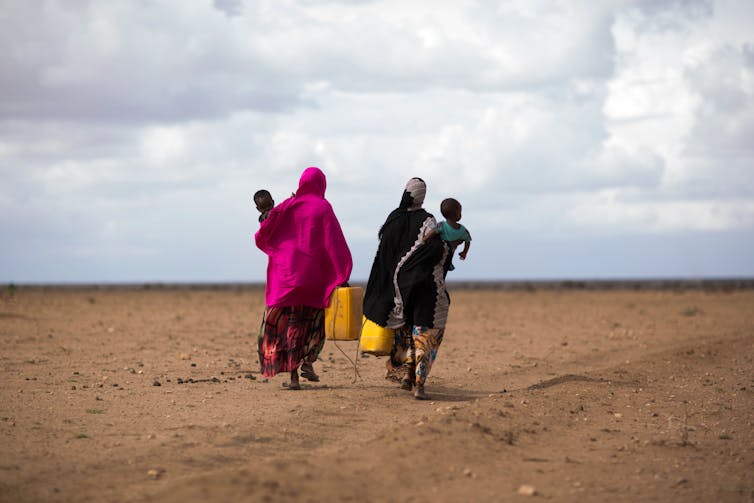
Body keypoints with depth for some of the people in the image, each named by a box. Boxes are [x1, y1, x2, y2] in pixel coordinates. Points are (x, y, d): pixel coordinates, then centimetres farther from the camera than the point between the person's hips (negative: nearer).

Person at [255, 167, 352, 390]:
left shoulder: (287, 206, 4)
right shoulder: (323, 208, -4)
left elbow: (262, 235, 2)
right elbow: (334, 242, -9)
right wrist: (342, 276, -9)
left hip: (287, 271, 2)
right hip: (314, 274, -2)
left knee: (291, 323, 5)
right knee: (315, 318, 17)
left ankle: (293, 374, -2)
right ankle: (307, 362, 0)